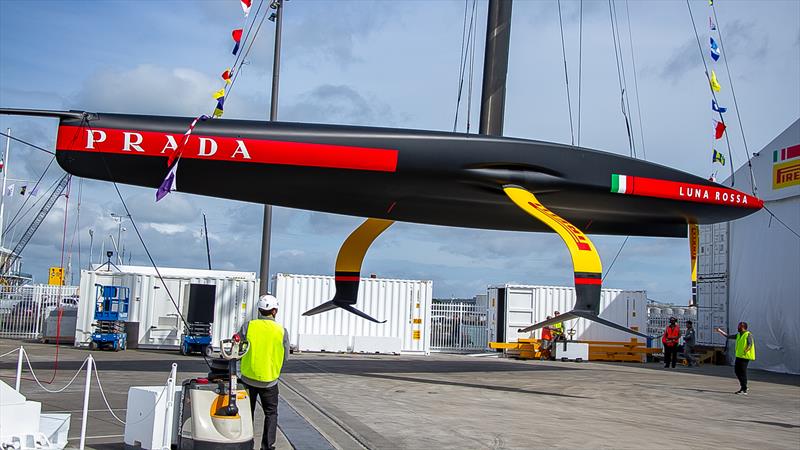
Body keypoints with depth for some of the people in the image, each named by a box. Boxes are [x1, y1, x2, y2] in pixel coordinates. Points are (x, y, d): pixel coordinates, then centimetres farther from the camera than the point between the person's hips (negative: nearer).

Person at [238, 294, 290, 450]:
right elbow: (285, 357, 0)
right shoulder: (281, 331, -7)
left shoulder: (248, 326, -8)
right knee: (271, 414, 14)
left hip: (248, 378, 1)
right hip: (269, 380, -1)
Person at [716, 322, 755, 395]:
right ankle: (743, 386, 25)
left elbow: (750, 345, -20)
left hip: (744, 357, -8)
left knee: (743, 373, -5)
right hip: (738, 356, 8)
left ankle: (744, 390, 1)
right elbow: (728, 336, 23)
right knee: (737, 371, 10)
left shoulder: (748, 335, -9)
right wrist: (720, 331, 24)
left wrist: (745, 351, -36)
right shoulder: (738, 335, 15)